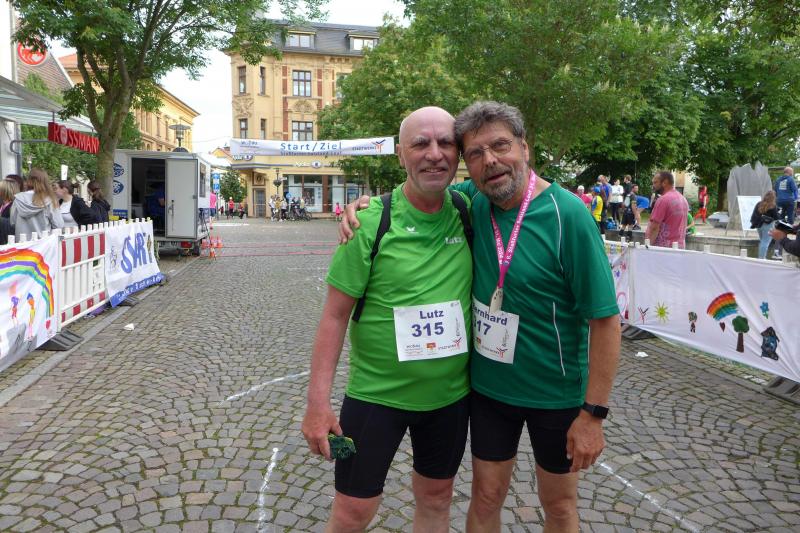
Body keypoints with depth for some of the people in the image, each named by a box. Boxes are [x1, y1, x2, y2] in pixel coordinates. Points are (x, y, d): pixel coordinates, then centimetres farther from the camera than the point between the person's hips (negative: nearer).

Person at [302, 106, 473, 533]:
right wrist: (318, 401, -14)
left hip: (450, 393, 4)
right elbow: (335, 314, -12)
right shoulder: (371, 221, -16)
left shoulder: (467, 213, -5)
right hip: (375, 392, -3)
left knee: (436, 499, 21)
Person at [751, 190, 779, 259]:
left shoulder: (759, 204, 3)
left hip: (759, 225, 6)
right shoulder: (773, 206, -12)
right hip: (768, 225, -6)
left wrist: (753, 223, 15)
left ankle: (760, 257, 22)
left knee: (762, 241, 18)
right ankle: (762, 258, -8)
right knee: (766, 242, -4)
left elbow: (754, 215, 7)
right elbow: (776, 217, -8)